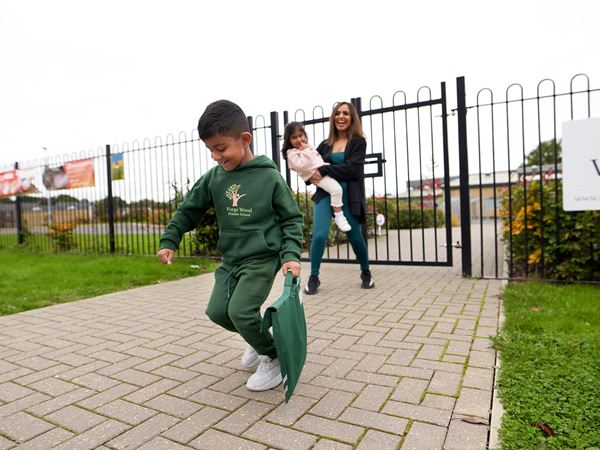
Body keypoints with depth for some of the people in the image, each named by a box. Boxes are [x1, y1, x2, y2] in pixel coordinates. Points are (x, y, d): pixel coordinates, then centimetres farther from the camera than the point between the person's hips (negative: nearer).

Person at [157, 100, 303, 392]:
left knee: (240, 311, -16)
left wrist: (291, 255, -17)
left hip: (262, 258, -6)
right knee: (217, 311, 3)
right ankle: (259, 339, 29)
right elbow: (188, 210, 13)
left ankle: (274, 357, 10)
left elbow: (292, 219, -6)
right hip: (230, 259, 6)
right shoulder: (213, 179, 2)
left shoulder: (269, 177, -10)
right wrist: (169, 241, 7)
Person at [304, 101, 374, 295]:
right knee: (319, 235, -14)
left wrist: (324, 171, -18)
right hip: (325, 193, 2)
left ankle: (366, 273, 34)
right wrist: (311, 176, -10)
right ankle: (314, 277, 5)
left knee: (355, 237, 8)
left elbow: (353, 168, -13)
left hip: (349, 195, -1)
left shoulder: (358, 142, 2)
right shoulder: (325, 144, 11)